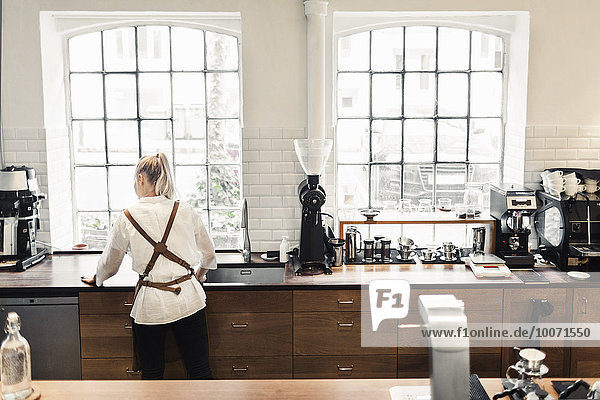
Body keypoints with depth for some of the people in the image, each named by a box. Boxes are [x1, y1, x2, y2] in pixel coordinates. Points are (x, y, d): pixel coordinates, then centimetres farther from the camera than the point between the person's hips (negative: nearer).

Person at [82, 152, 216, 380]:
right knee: (200, 371, 9)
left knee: (151, 374, 14)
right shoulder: (185, 212, -1)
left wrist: (96, 279, 30)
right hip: (187, 299, 2)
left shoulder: (128, 219, -6)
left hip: (150, 304, -1)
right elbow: (209, 255, 11)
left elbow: (110, 263, 9)